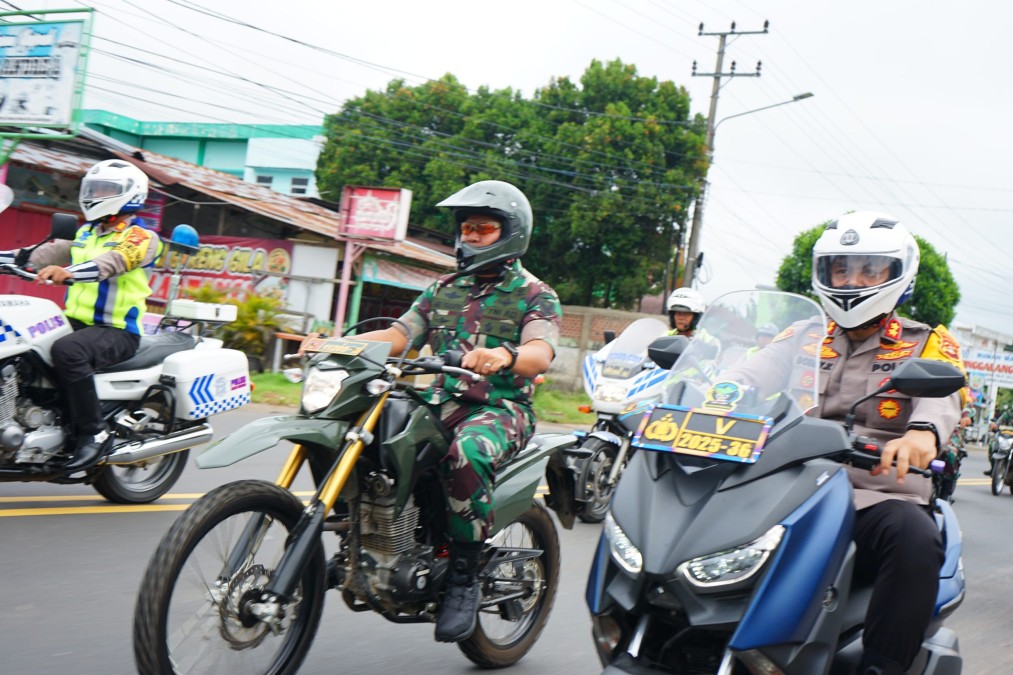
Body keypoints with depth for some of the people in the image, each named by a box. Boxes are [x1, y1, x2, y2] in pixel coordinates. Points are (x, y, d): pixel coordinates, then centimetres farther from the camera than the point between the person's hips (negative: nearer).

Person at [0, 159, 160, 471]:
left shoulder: (141, 238, -6)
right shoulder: (87, 232, 20)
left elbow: (112, 262, -26)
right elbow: (50, 252, 9)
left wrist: (68, 272, -43)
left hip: (117, 331, -8)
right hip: (76, 322, 8)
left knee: (67, 351, -35)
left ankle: (93, 431, -25)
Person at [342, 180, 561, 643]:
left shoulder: (535, 295, 4)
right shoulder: (444, 290, 21)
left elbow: (540, 354, -16)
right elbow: (399, 335, 10)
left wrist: (503, 355, -40)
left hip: (501, 409, -5)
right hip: (441, 402, 6)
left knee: (466, 454, -39)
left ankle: (464, 577, -24)